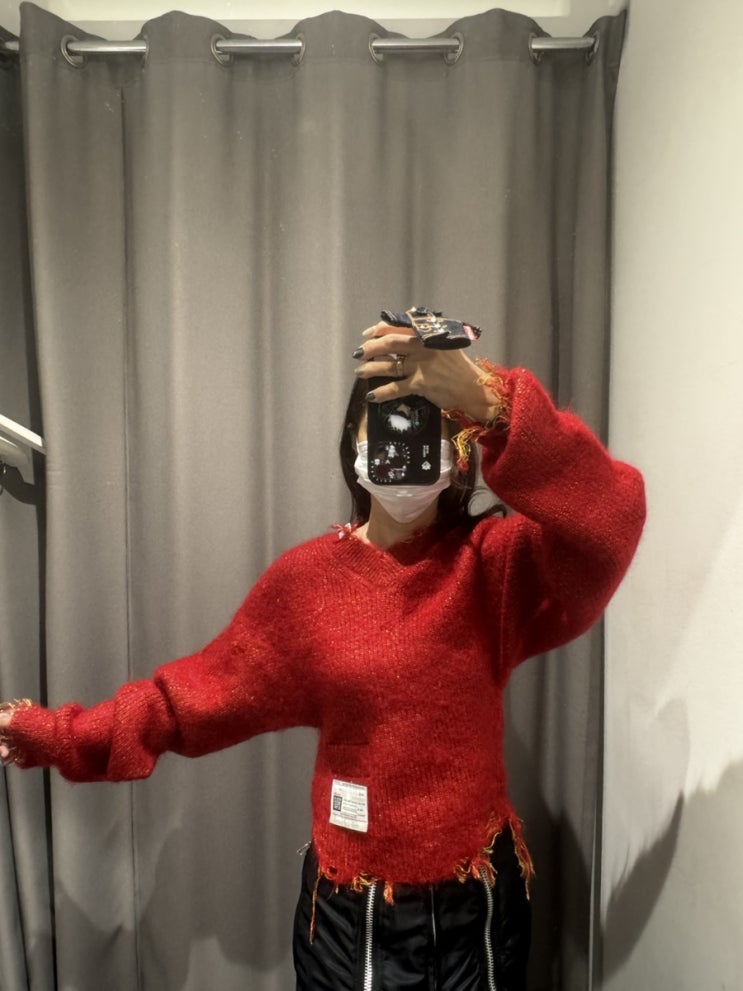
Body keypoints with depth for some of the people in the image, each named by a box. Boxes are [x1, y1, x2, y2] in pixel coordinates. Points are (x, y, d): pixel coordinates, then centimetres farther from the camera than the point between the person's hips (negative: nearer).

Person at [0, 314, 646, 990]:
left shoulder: (497, 561, -13)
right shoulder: (307, 578, -8)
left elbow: (612, 518, -31)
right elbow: (203, 691, -1)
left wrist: (489, 401, -42)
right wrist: (57, 735, -1)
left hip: (477, 900, 0)